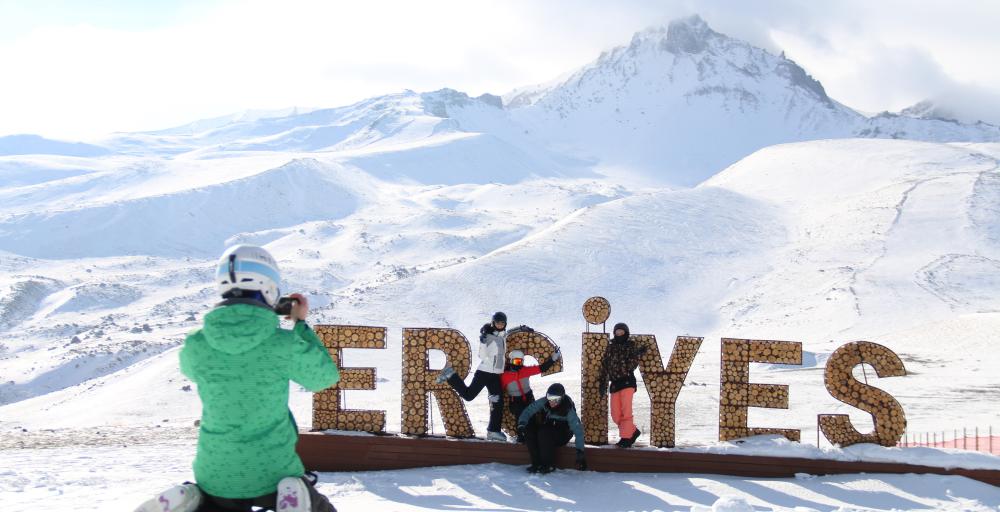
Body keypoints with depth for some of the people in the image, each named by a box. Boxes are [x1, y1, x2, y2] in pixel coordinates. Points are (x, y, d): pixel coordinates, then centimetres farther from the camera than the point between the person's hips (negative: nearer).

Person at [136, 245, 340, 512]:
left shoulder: (195, 346, -9)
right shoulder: (284, 344, -16)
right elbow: (324, 376, 3)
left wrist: (221, 319, 17)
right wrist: (302, 324, 11)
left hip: (216, 476, 2)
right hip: (274, 474, -2)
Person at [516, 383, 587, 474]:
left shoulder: (568, 409, -25)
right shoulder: (544, 402, -14)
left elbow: (578, 429, -29)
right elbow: (529, 410, -13)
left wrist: (580, 450, -35)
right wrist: (521, 423, -33)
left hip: (562, 435, -5)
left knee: (544, 433, -33)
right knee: (528, 430, -20)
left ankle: (549, 465, -20)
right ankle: (537, 463, -14)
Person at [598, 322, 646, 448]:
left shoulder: (630, 347, 4)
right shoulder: (610, 348, 14)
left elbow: (632, 365, -6)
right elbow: (604, 367, 14)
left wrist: (638, 355, -21)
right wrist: (603, 384, 9)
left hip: (627, 381, -5)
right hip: (614, 383, 5)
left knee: (626, 411, -12)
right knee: (615, 415, 4)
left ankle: (626, 437, -7)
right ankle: (633, 431, 20)